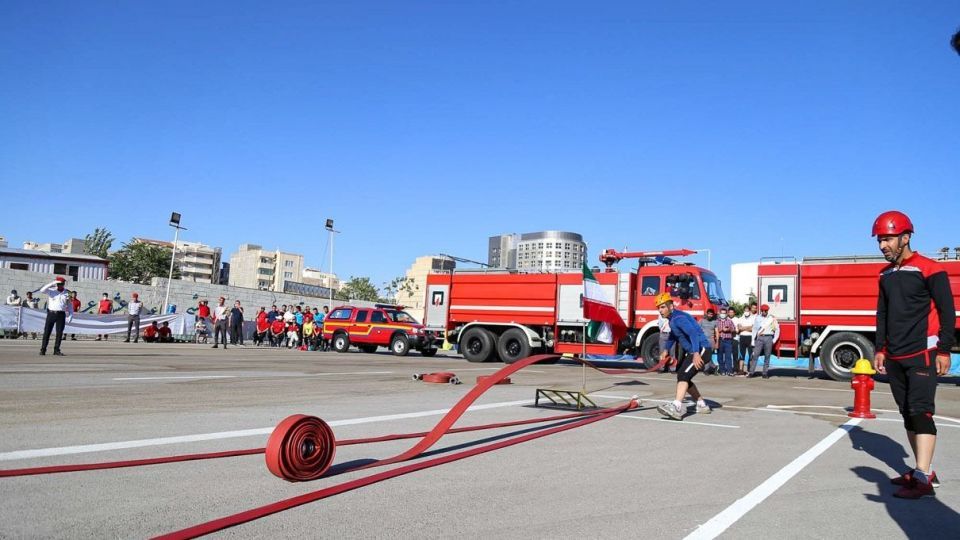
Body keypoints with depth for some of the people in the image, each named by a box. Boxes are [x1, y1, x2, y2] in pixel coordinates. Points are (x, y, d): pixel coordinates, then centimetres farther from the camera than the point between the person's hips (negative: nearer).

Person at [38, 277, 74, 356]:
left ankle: (56, 350, 7)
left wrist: (70, 315, 3)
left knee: (59, 333, 1)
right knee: (47, 332, 0)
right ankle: (43, 350, 5)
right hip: (51, 313, -1)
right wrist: (52, 284, -16)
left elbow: (70, 305, 11)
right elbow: (42, 290, -14)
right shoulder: (51, 291, 4)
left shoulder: (67, 293, 8)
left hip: (61, 315, 1)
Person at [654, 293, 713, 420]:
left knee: (683, 375, -24)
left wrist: (696, 353, -45)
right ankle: (702, 405, 29)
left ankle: (676, 408, -37)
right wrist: (666, 350, 32)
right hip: (690, 352, 11)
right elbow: (672, 335, 33)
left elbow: (693, 333, -34)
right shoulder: (673, 319, 13)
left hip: (701, 350, -11)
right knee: (683, 377, 17)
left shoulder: (679, 318, -19)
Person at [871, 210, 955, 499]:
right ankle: (925, 470, 19)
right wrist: (880, 350, 15)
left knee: (920, 412, -12)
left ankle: (922, 480, -12)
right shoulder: (886, 275, 13)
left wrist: (944, 351, -11)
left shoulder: (929, 270, -8)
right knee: (907, 414, 10)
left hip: (923, 354, -7)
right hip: (895, 358, 7)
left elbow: (948, 312, -8)